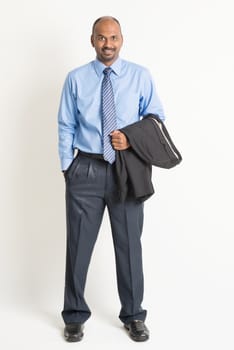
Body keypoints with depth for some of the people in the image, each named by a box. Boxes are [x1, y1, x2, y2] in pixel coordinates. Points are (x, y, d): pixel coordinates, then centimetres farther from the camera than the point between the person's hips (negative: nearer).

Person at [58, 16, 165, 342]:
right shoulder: (76, 79, 4)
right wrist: (67, 167, 0)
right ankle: (75, 315, 24)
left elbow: (156, 118, 6)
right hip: (86, 170, 0)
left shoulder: (140, 76, 3)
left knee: (129, 244, 9)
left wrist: (132, 140, -11)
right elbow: (66, 127, 5)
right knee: (78, 243, 7)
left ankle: (134, 315, 26)